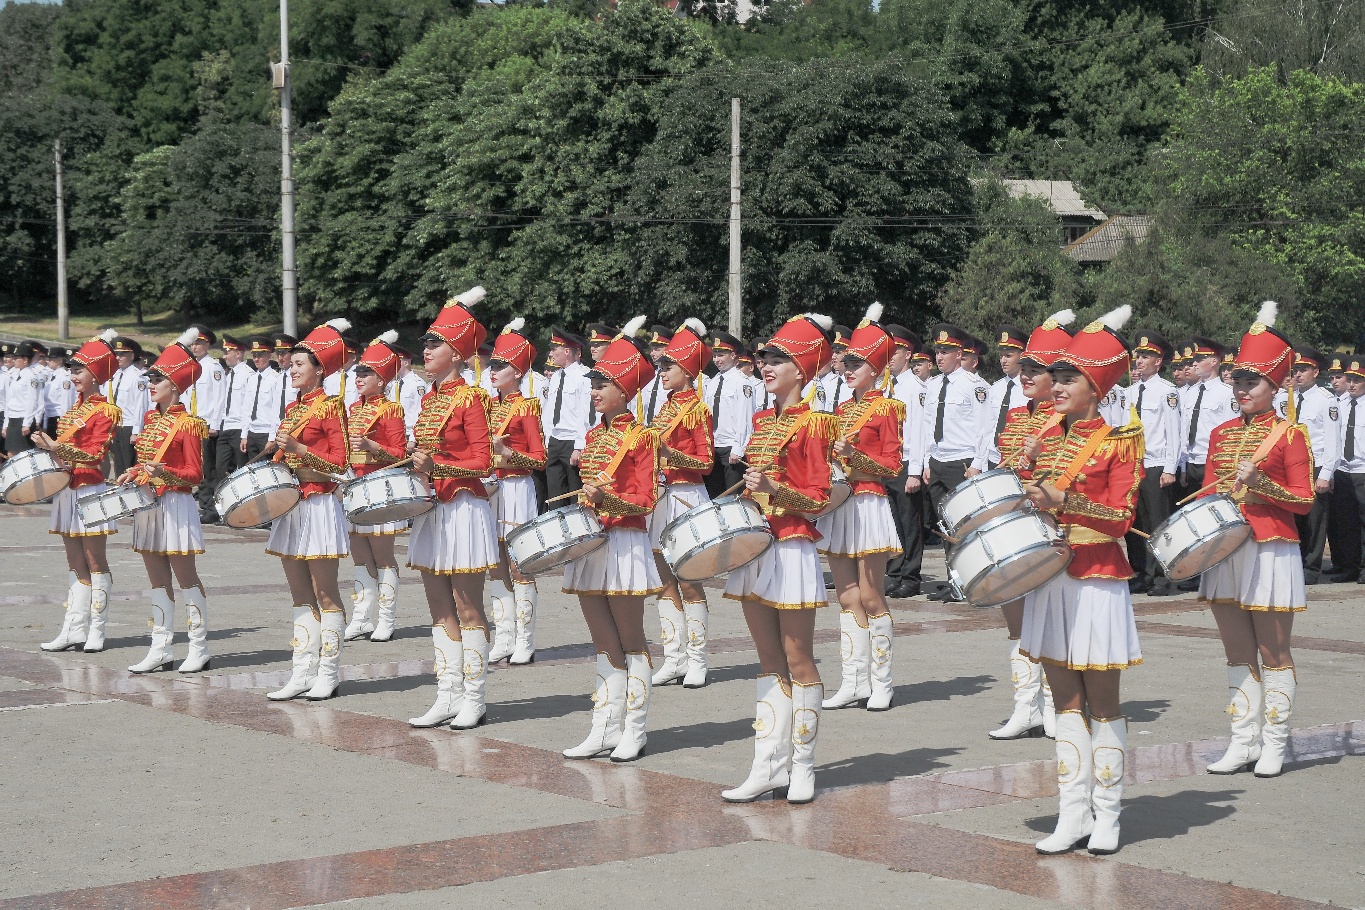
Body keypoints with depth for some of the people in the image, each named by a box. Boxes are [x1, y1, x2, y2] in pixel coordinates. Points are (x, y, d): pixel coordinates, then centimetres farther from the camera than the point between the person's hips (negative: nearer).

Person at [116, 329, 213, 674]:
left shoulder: (188, 424, -11)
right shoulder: (150, 418, 11)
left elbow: (195, 474, -12)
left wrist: (164, 473, -27)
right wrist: (133, 474, 3)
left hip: (176, 504, -8)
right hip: (148, 503, 8)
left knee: (185, 577, -2)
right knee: (158, 580, 9)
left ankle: (199, 649, 5)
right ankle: (161, 650, 13)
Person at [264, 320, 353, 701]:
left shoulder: (331, 408, -8)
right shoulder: (291, 408, 15)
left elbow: (340, 463, -12)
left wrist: (299, 449, -20)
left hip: (319, 505, -8)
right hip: (290, 506, 8)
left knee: (325, 595, -2)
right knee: (300, 595, 9)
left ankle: (328, 675, 3)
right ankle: (302, 674, 11)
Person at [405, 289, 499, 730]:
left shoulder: (470, 398, -10)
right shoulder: (429, 398, 13)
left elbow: (482, 462, -14)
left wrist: (437, 465, -24)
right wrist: (417, 466, 1)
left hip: (464, 507, -8)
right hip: (431, 508, 8)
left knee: (467, 608, -2)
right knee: (440, 610, 9)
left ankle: (474, 700, 5)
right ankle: (447, 697, 14)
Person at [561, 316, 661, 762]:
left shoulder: (640, 437, -8)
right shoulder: (593, 435, 13)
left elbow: (645, 500, -12)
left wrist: (607, 499, -26)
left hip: (624, 542, -7)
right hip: (589, 542, 7)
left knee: (630, 643, 0)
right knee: (604, 645, 9)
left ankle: (634, 732, 6)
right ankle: (604, 730, 13)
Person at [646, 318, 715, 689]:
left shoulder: (698, 410, -8)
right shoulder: (666, 407, 14)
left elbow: (706, 462, -11)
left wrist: (673, 455, -24)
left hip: (686, 498, -7)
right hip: (659, 497, 7)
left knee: (688, 582, -3)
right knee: (665, 582, 7)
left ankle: (696, 662, 4)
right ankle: (673, 658, 12)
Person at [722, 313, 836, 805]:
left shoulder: (811, 423, -8)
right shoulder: (762, 419, 13)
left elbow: (818, 499, -12)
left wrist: (775, 489, -25)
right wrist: (747, 486, 5)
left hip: (792, 550, -7)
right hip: (754, 546, 7)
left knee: (798, 663, 0)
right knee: (770, 664, 9)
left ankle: (802, 767, 9)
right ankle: (768, 767, 12)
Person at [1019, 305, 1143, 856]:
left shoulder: (1119, 441, -6)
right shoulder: (1047, 439, 12)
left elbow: (1120, 519, -12)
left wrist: (1064, 501, -23)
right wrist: (1026, 468, 0)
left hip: (1098, 580, -6)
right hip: (1050, 579, 6)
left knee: (1102, 702, 2)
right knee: (1065, 701, 8)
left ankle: (1107, 816, 10)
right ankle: (1073, 815, 12)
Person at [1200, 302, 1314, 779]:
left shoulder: (1290, 434, -5)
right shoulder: (1222, 433, 11)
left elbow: (1304, 501, -7)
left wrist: (1259, 482, -21)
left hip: (1271, 553, -5)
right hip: (1224, 551, 5)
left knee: (1273, 654, 3)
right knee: (1238, 654, 10)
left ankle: (1274, 745, 11)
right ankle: (1242, 742, 16)